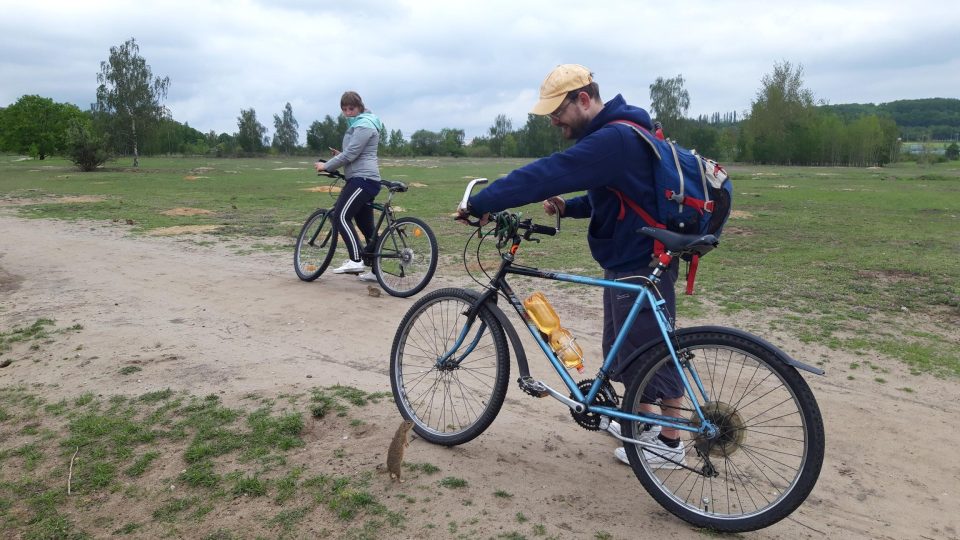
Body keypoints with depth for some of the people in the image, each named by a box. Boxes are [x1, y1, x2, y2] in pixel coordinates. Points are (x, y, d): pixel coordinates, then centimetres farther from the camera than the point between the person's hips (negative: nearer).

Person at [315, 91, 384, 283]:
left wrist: (326, 166, -7)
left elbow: (350, 154, -16)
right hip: (363, 179, 11)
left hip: (363, 179, -11)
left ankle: (356, 261, -25)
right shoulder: (357, 124, 24)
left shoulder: (363, 125, -9)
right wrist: (340, 155, 13)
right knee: (366, 225, 9)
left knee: (341, 217, -19)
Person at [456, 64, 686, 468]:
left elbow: (544, 174, -32)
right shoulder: (612, 133, 11)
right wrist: (568, 206, 2)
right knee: (624, 348, 19)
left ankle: (669, 443, 20)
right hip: (626, 259, 10)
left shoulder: (614, 139, -24)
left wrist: (480, 204, -28)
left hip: (641, 266, -10)